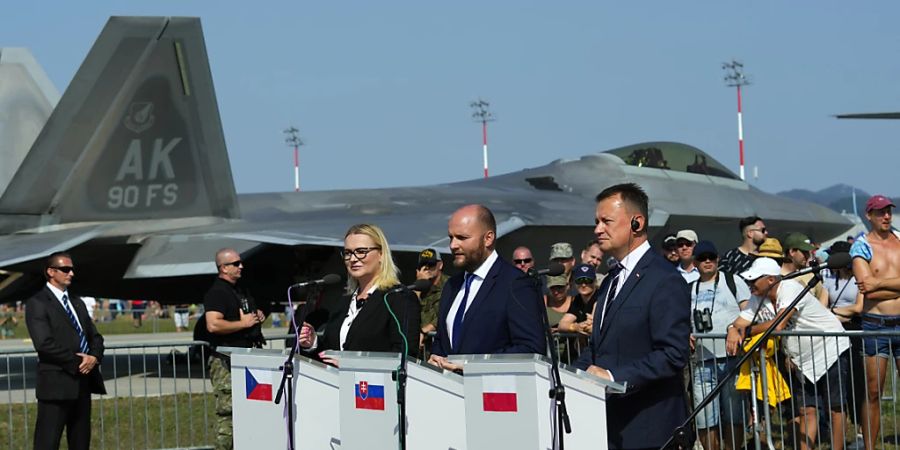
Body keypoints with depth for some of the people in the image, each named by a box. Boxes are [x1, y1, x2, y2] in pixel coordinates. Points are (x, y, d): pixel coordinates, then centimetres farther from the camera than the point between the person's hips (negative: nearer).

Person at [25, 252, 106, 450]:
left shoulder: (77, 303, 20)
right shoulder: (37, 303, -5)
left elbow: (95, 336, 16)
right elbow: (44, 343, -16)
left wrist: (95, 356, -6)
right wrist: (77, 363, -15)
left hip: (82, 382, 8)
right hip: (56, 384, -8)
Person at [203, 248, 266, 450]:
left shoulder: (240, 290, 19)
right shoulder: (216, 292, -12)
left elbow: (251, 313, 37)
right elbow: (213, 324, -26)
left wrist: (257, 315, 13)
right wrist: (243, 323, -18)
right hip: (226, 362, -9)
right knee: (227, 411, -10)